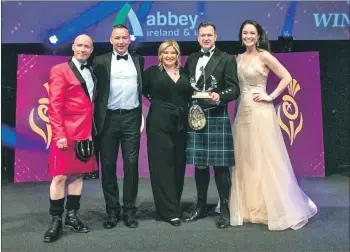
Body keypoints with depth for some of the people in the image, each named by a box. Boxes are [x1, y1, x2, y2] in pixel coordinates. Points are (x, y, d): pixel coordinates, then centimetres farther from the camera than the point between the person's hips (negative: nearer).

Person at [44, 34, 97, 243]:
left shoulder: (91, 73, 15)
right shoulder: (60, 70, -2)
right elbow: (54, 105, -9)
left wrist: (92, 129, 7)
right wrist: (59, 134, -16)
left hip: (86, 132, 6)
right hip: (66, 132, -6)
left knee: (79, 174, 10)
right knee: (60, 176, -2)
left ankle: (72, 216, 21)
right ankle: (56, 220, 9)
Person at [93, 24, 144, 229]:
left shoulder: (138, 60, 11)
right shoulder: (101, 61, 4)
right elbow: (95, 90, 0)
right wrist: (96, 118, -6)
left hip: (131, 118, 1)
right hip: (109, 118, -1)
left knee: (131, 165, 4)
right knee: (108, 165, 5)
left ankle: (129, 210, 16)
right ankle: (112, 210, 18)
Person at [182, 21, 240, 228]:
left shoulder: (226, 59, 1)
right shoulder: (191, 59, 16)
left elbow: (234, 89, -5)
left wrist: (220, 96, -24)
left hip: (217, 118, -4)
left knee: (220, 164, -2)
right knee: (199, 164, 12)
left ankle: (225, 208, 11)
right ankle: (201, 205, 25)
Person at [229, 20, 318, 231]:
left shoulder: (264, 56, -4)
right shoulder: (239, 58, 13)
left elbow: (287, 77, -7)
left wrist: (271, 96, -11)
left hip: (260, 112, -6)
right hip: (243, 112, 7)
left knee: (266, 159, -3)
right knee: (245, 160, 9)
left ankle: (275, 209, 10)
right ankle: (250, 207, 21)